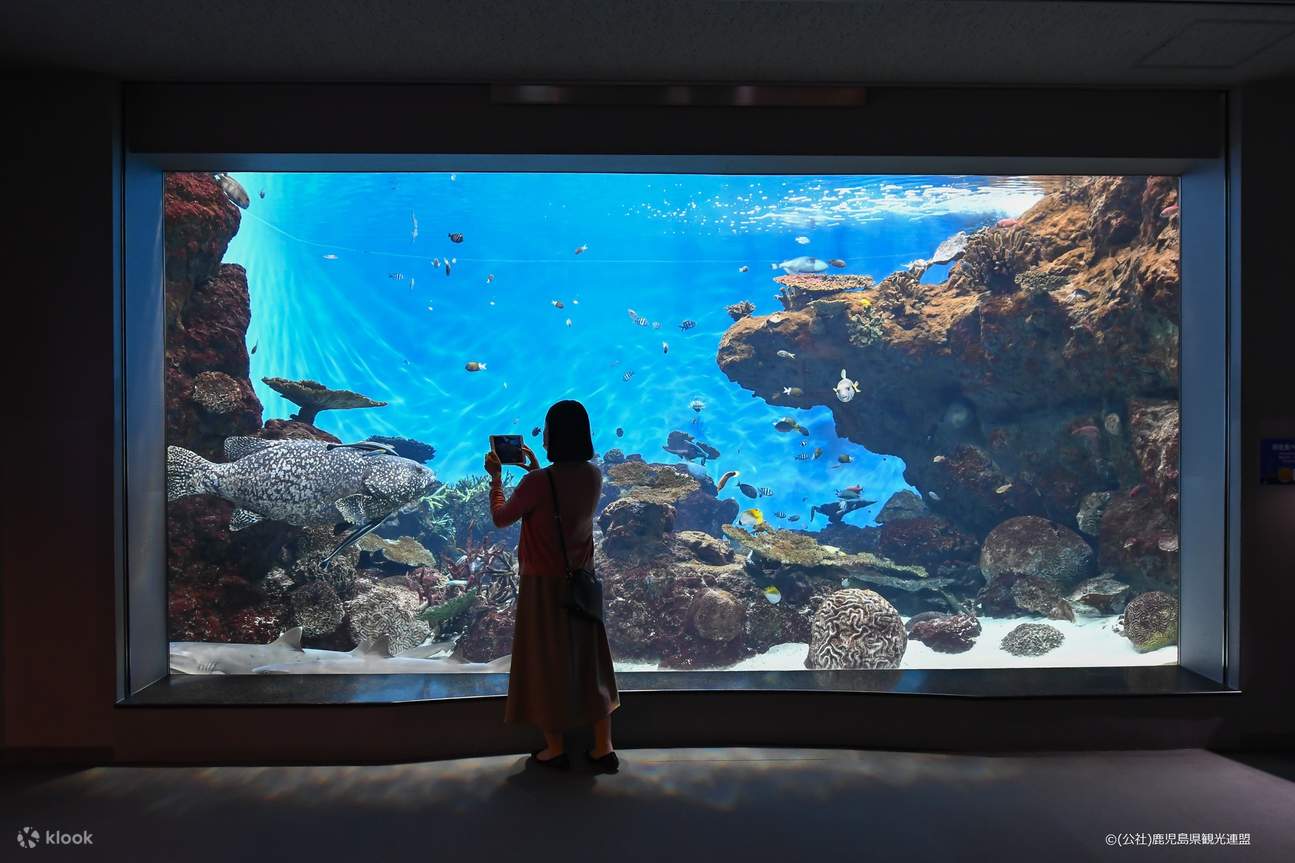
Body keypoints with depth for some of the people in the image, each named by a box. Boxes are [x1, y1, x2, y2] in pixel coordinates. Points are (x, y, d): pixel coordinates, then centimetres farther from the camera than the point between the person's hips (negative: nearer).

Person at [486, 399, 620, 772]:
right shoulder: (593, 475, -5)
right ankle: (603, 748, 23)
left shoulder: (537, 482, -23)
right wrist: (535, 469, 19)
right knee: (589, 660, 15)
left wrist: (495, 476, 6)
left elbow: (501, 518, -6)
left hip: (544, 585, -5)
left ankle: (555, 749, 25)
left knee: (547, 662, 11)